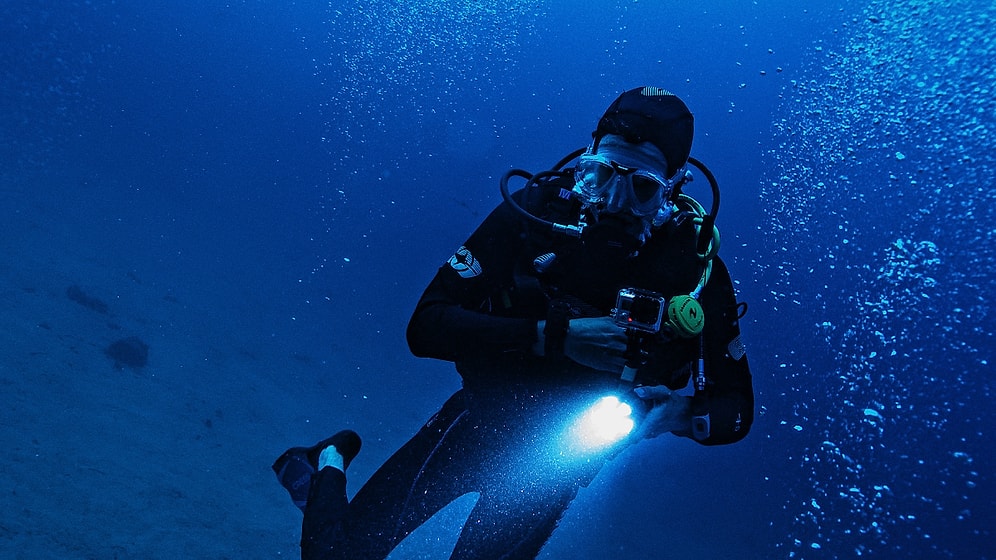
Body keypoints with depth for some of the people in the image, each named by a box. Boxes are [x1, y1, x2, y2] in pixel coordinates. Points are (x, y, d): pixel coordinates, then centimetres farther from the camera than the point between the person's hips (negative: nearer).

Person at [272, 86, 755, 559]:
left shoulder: (695, 265, -17)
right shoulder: (538, 211, -20)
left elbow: (737, 408, -7)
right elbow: (425, 326, -24)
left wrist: (680, 414, -30)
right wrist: (556, 335, -33)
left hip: (563, 461, 2)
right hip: (483, 416, -1)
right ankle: (330, 465, 28)